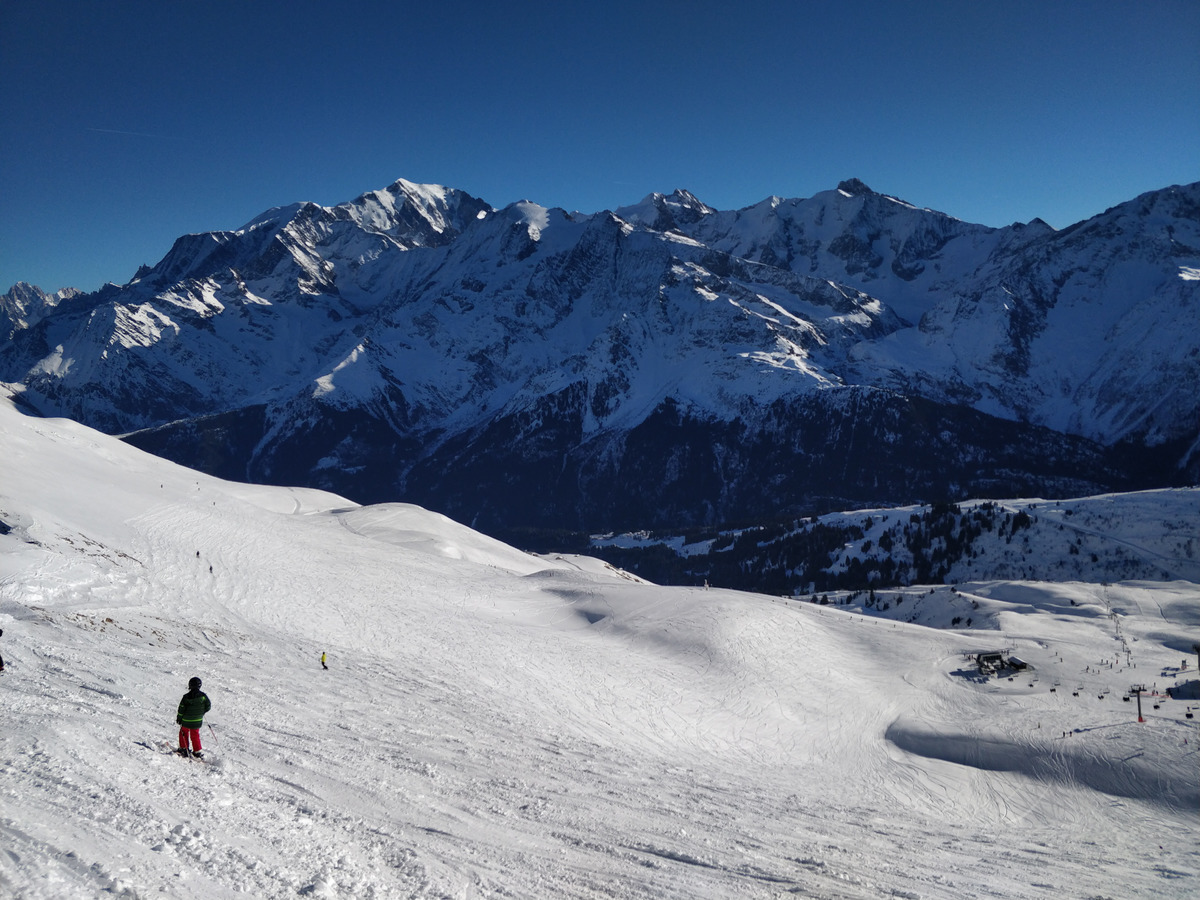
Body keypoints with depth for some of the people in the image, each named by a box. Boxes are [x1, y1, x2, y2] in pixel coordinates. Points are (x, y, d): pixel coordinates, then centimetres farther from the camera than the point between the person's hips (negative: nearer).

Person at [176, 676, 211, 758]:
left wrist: (178, 719, 4)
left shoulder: (186, 697, -17)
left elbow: (181, 710, -11)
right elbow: (208, 707, -1)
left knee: (184, 733, 22)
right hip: (198, 721, 3)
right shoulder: (203, 696, -10)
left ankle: (183, 749, 27)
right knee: (195, 736, 18)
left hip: (186, 721, -3)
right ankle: (198, 752, 17)